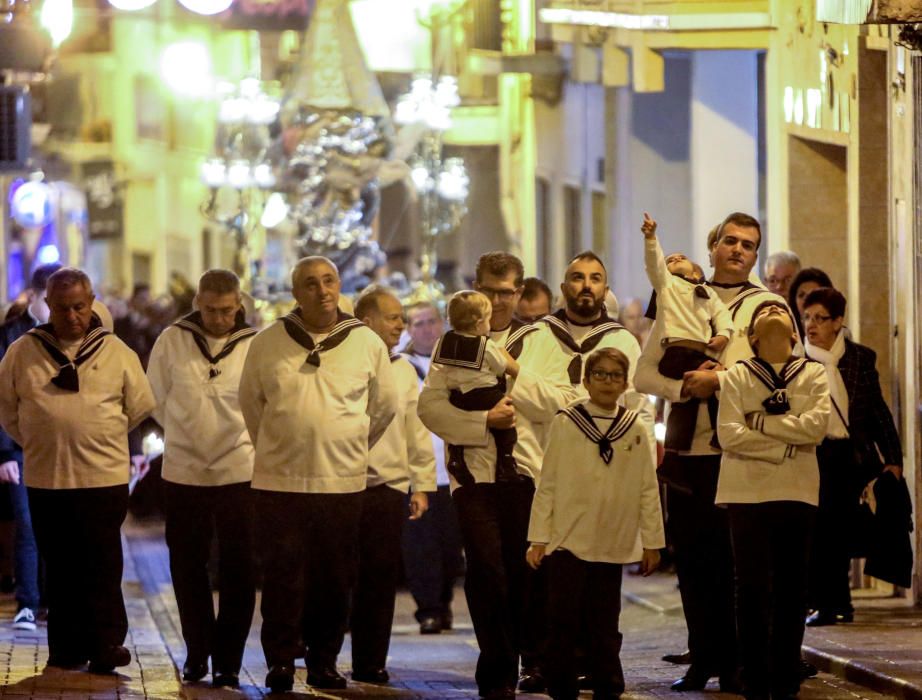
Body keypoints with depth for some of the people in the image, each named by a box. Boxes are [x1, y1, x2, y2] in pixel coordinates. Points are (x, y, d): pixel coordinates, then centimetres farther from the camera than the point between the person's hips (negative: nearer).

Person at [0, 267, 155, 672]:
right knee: (60, 570, 7)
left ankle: (107, 645, -2)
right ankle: (67, 648, 14)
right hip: (46, 480, 2)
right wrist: (35, 441, 11)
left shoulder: (115, 352, 2)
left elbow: (140, 405, 11)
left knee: (103, 569, -4)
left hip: (104, 477, -1)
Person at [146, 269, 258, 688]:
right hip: (184, 472, 2)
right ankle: (197, 654, 24)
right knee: (188, 568, 11)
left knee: (239, 572, -1)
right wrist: (188, 435, 12)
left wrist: (240, 441, 2)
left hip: (240, 474, -2)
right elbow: (157, 400, 9)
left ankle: (228, 661, 7)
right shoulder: (173, 341, -2)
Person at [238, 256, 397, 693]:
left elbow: (385, 407, 15)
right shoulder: (267, 344, 2)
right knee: (283, 576, -2)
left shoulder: (367, 344, 3)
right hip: (280, 480, -1)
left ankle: (324, 661, 15)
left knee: (334, 580, 5)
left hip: (342, 481, 1)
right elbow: (250, 403, 15)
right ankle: (281, 661, 6)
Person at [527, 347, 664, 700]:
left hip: (612, 545, 2)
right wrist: (538, 538, -1)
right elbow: (547, 485, 2)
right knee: (564, 621, -3)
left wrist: (652, 541, 7)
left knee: (605, 624, 8)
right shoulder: (565, 423, 0)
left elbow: (648, 489, 8)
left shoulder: (636, 430, 4)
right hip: (567, 540, -1)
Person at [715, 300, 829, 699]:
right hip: (748, 493, -1)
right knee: (752, 590, -3)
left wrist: (759, 421, -11)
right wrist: (785, 446, -11)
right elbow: (728, 435, -8)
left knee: (791, 591, 2)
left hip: (797, 493, 1)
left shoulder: (812, 375, 8)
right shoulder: (737, 377, 5)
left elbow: (816, 426, -9)